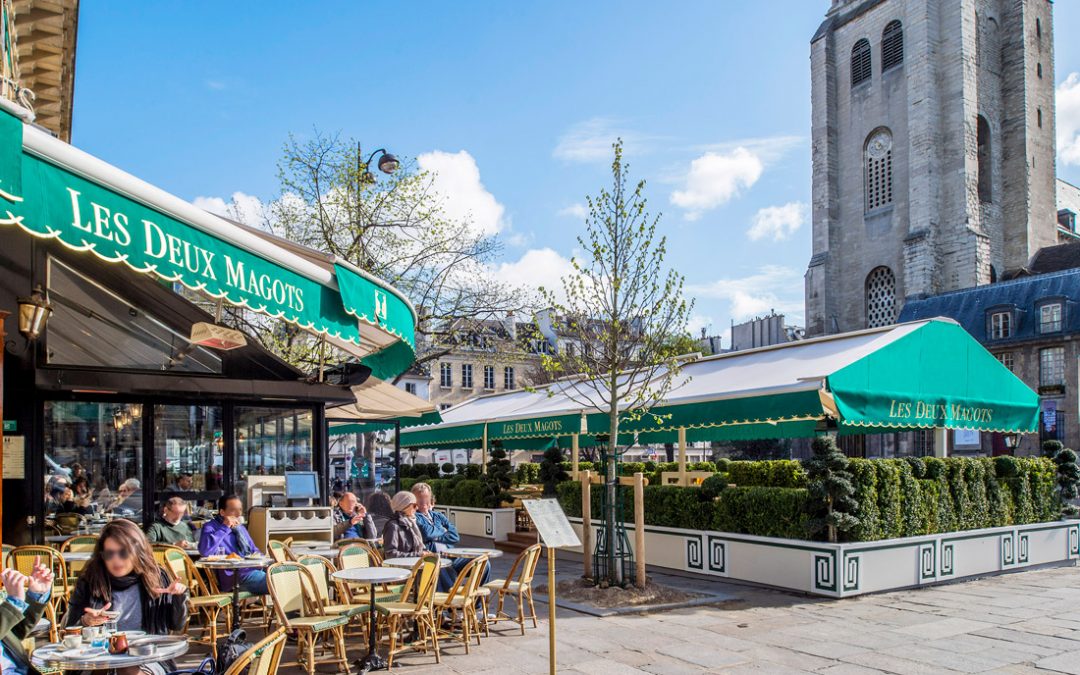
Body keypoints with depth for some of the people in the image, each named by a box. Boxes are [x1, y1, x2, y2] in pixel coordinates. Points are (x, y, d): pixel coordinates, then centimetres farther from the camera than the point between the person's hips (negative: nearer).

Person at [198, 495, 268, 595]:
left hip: (257, 568, 8)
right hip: (238, 575, -8)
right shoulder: (211, 527, 1)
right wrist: (224, 528, -14)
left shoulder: (240, 528, 23)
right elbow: (205, 551, -20)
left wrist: (257, 555, 6)